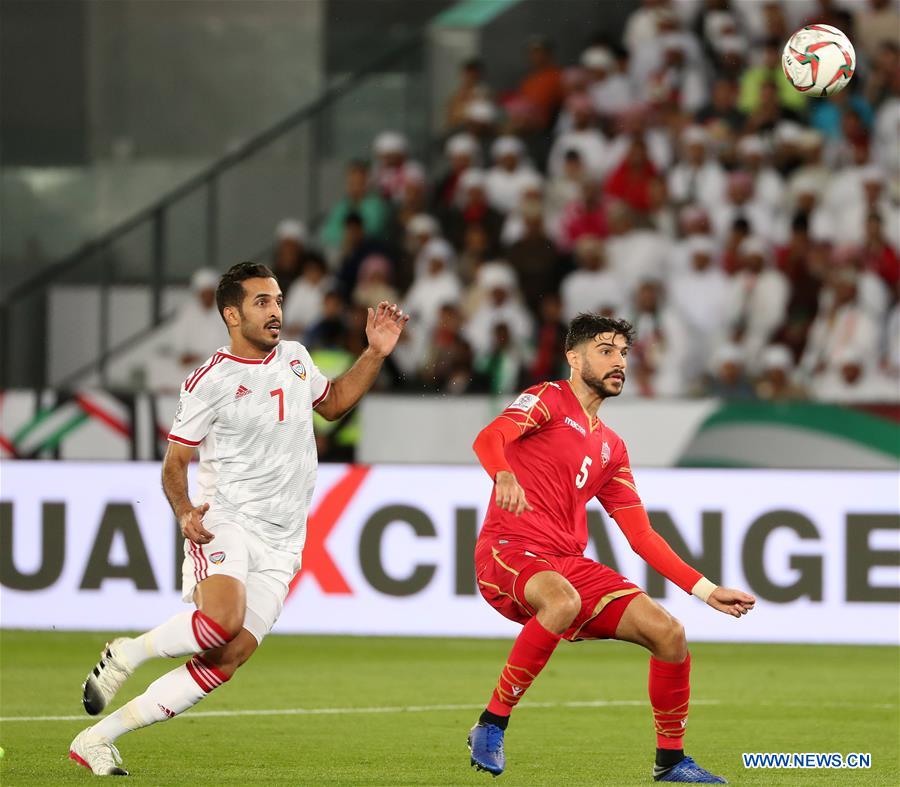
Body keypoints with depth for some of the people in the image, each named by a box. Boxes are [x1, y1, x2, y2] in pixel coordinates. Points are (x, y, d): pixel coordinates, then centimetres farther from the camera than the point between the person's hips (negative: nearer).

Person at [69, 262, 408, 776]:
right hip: (225, 522, -5)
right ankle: (127, 654, -7)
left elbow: (333, 403, 33)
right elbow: (175, 463, 0)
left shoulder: (295, 358, 13)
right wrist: (185, 512, -19)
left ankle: (97, 739, -2)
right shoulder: (211, 382, -5)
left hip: (279, 544, 5)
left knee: (227, 660, -10)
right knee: (222, 621, -35)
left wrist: (376, 354, 19)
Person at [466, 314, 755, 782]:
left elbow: (641, 536, 22)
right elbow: (489, 438, -19)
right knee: (564, 602, -39)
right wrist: (505, 476, -43)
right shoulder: (548, 400, 2)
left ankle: (670, 760, 10)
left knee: (668, 632, -6)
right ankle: (492, 726, -26)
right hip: (508, 550, -7)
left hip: (571, 563, 7)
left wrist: (706, 591, 15)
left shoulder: (610, 448, 22)